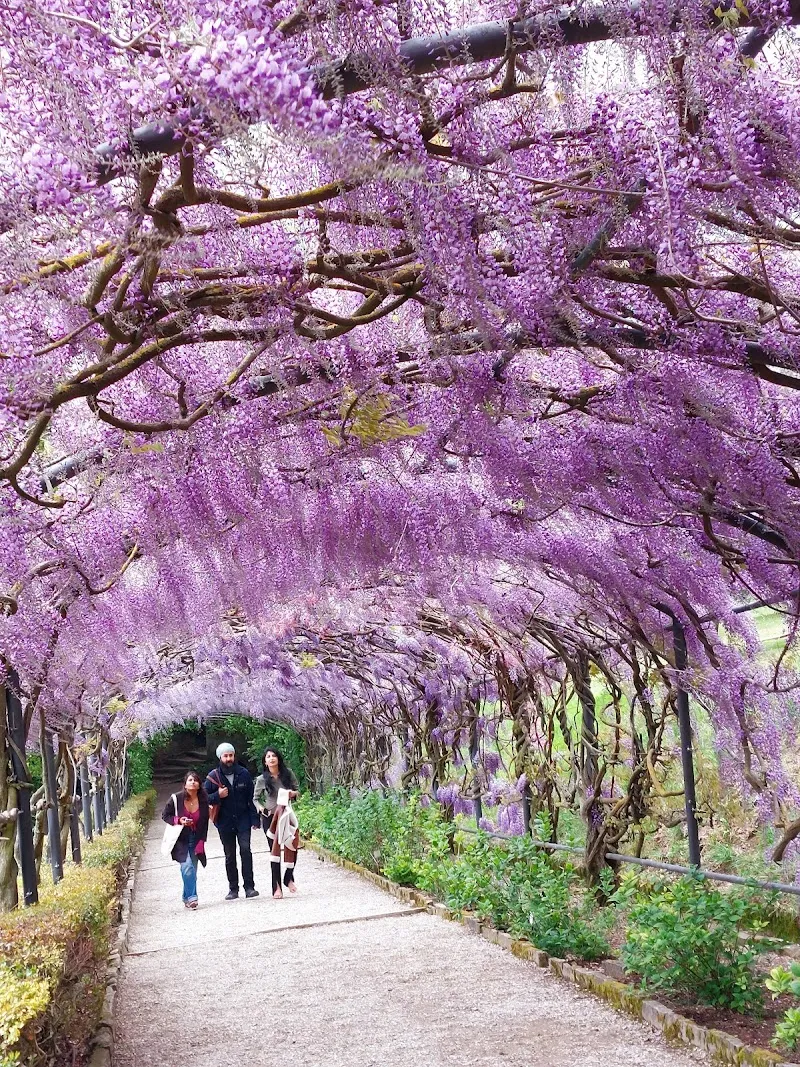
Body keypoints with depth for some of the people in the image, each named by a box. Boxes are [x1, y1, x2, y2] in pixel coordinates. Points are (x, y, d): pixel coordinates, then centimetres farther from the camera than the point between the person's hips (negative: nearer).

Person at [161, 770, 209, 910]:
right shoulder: (176, 798, -13)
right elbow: (165, 815, -1)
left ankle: (187, 898, 21)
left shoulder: (203, 801, -5)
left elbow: (204, 823, 5)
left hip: (195, 840, 3)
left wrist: (201, 843, 0)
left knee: (192, 870, 5)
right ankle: (191, 898, -10)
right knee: (187, 866, -18)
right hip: (180, 839, -3)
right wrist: (178, 821, -18)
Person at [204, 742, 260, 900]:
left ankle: (249, 886, -11)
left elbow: (251, 798, 1)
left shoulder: (244, 773, 0)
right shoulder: (213, 776, -1)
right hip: (225, 822, 1)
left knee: (245, 849, -14)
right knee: (230, 856, 8)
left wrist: (254, 819, -4)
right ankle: (233, 888, 17)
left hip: (243, 820, -1)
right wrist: (218, 795, -16)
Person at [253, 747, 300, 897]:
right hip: (270, 817, -1)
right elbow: (255, 798, 6)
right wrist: (260, 807, -13)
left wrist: (294, 793, -13)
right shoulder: (262, 779, -4)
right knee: (275, 851, 0)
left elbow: (297, 790, 9)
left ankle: (289, 878, 18)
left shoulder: (288, 773, -1)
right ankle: (276, 887, 6)